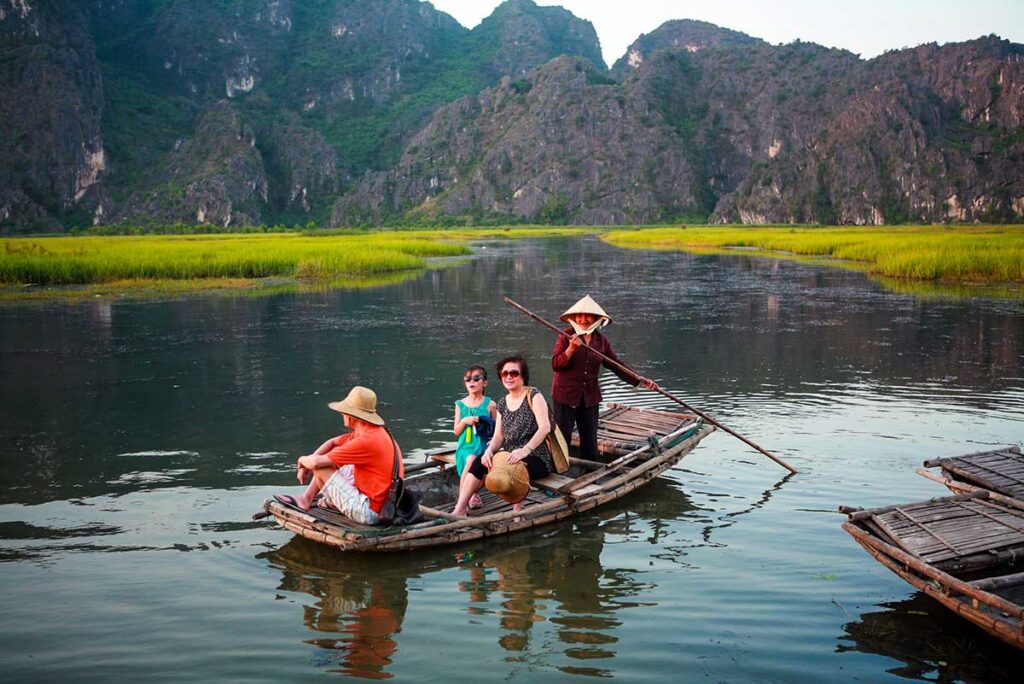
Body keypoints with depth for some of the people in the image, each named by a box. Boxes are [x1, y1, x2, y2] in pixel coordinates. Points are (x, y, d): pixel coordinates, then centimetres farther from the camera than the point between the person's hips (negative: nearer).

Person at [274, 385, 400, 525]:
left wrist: (302, 460, 2)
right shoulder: (373, 431, 5)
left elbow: (315, 462, -21)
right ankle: (305, 498, 19)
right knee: (331, 458, 16)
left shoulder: (366, 441, -25)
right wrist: (306, 465, 8)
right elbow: (332, 443, 18)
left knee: (321, 466, -6)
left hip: (369, 512, -10)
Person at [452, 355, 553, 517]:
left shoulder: (533, 396, -6)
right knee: (479, 463, -16)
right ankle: (459, 511, -18)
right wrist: (489, 450, -14)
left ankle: (517, 513, -21)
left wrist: (525, 450, -33)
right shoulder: (502, 403, 13)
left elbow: (545, 427, -19)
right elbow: (499, 436, 9)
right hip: (510, 456, 6)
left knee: (512, 468, -35)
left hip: (536, 458, -6)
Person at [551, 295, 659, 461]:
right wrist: (571, 349, -30)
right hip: (566, 394, -4)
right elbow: (555, 365, -15)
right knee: (562, 437, 1)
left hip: (590, 396, 4)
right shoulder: (566, 337, -9)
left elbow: (616, 365, 9)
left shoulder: (601, 341, 5)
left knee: (590, 440, 12)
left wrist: (639, 380, 1)